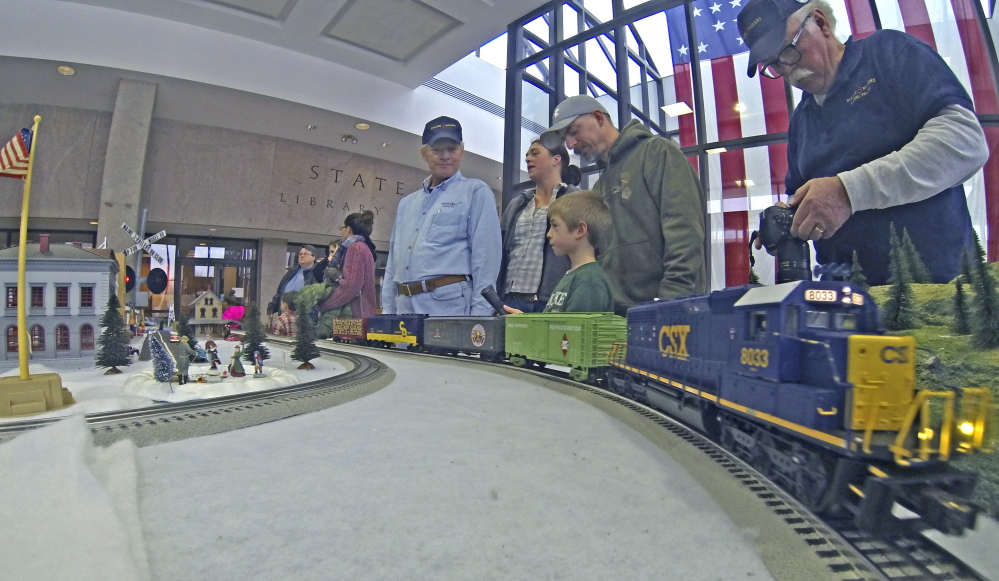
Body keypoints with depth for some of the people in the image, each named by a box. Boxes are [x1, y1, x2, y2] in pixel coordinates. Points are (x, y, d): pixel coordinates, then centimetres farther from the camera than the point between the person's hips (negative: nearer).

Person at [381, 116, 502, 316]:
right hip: (405, 307, 6)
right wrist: (387, 311, 14)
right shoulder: (407, 203, 20)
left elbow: (486, 258, -7)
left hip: (450, 306, -5)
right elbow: (393, 264, 20)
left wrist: (480, 314, -14)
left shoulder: (476, 192, 2)